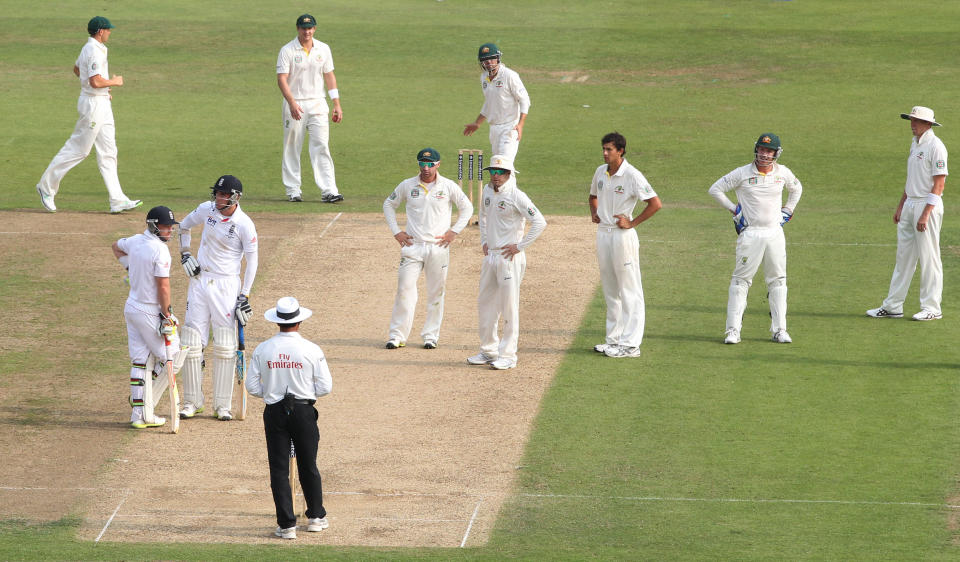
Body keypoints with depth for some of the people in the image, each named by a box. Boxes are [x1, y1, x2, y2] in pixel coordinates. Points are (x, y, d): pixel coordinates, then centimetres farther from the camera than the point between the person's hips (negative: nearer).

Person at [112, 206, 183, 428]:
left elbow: (117, 246, 29)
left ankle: (140, 414, 10)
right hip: (150, 313, -8)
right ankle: (146, 408, 4)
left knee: (140, 361, 10)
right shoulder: (159, 250, -20)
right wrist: (167, 316, -15)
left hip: (131, 308, 8)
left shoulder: (135, 241, 5)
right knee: (173, 356, 4)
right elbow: (163, 287, -21)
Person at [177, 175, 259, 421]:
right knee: (192, 342, 1)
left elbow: (252, 260, -7)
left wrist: (245, 295, -11)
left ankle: (222, 405, 6)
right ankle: (192, 402, 10)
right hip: (199, 280, 4)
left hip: (226, 285, -4)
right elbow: (185, 225, 20)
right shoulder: (207, 209, 0)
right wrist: (185, 254, 7)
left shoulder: (244, 225, -12)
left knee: (225, 346, -1)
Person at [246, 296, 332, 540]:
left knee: (279, 469, 4)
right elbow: (325, 387, -6)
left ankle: (286, 524, 2)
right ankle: (316, 517, 25)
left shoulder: (262, 349, -3)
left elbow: (252, 385, -1)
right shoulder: (311, 350, -8)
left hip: (274, 413, 1)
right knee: (308, 466, 14)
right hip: (303, 411, -1)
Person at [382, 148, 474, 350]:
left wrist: (453, 232, 0)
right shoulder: (407, 186, 3)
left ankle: (431, 335, 13)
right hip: (412, 245, 0)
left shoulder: (448, 187, 0)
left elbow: (467, 208, 9)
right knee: (405, 289, -6)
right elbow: (389, 204, 14)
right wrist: (396, 231, 5)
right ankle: (397, 335, -1)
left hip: (438, 246, 0)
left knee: (436, 293, 4)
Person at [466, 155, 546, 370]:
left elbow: (540, 222, -20)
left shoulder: (516, 196, -14)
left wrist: (520, 246, -16)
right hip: (490, 255, 8)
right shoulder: (487, 191, 10)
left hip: (510, 257, -8)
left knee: (509, 306, -4)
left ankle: (508, 356, 0)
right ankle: (488, 351, 22)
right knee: (485, 303, 11)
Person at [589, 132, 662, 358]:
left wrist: (632, 223, -15)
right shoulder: (601, 172, 8)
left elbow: (655, 204, -16)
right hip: (603, 233, 8)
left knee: (629, 290, -4)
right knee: (610, 290, 14)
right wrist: (594, 213, 9)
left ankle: (630, 344, -4)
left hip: (623, 235, -8)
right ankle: (614, 339, 21)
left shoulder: (632, 176, -14)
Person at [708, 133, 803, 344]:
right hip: (750, 233, -3)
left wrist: (787, 210, 15)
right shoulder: (742, 174, -6)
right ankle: (733, 330, -3)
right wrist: (734, 209, -3)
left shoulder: (782, 173, 5)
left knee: (778, 281, 6)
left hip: (775, 232, 4)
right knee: (741, 280, -5)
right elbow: (715, 189, 1)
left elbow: (796, 188, 26)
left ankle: (779, 329, 12)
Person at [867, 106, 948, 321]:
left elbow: (939, 184, -17)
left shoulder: (935, 146, -13)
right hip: (909, 205, 9)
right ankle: (892, 306, 14)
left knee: (929, 257, -4)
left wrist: (925, 214, -22)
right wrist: (900, 206, 18)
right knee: (903, 256, 10)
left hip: (928, 205, -9)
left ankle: (931, 307, 3)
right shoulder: (915, 143, 15)